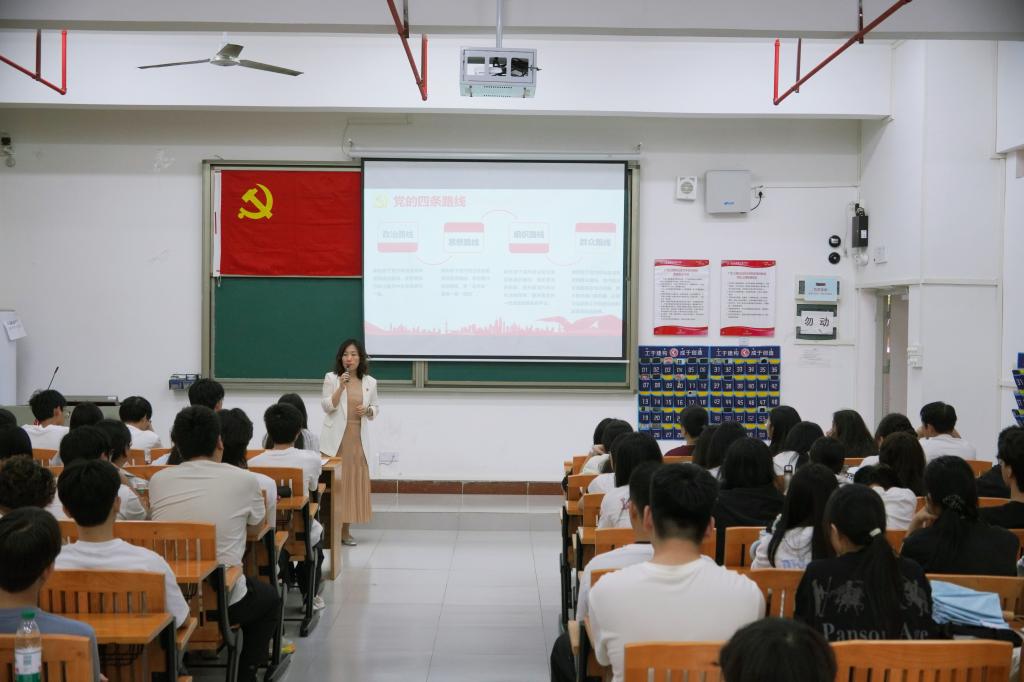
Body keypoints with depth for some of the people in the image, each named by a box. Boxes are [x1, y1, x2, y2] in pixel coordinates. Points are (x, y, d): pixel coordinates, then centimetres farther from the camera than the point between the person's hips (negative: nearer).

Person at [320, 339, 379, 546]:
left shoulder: (370, 382, 6)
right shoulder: (331, 378, -2)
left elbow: (376, 409, 14)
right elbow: (327, 407, -9)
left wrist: (368, 410, -8)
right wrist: (341, 387, -19)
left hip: (357, 438, 3)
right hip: (336, 438, -3)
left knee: (353, 482, 5)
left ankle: (345, 530, 14)